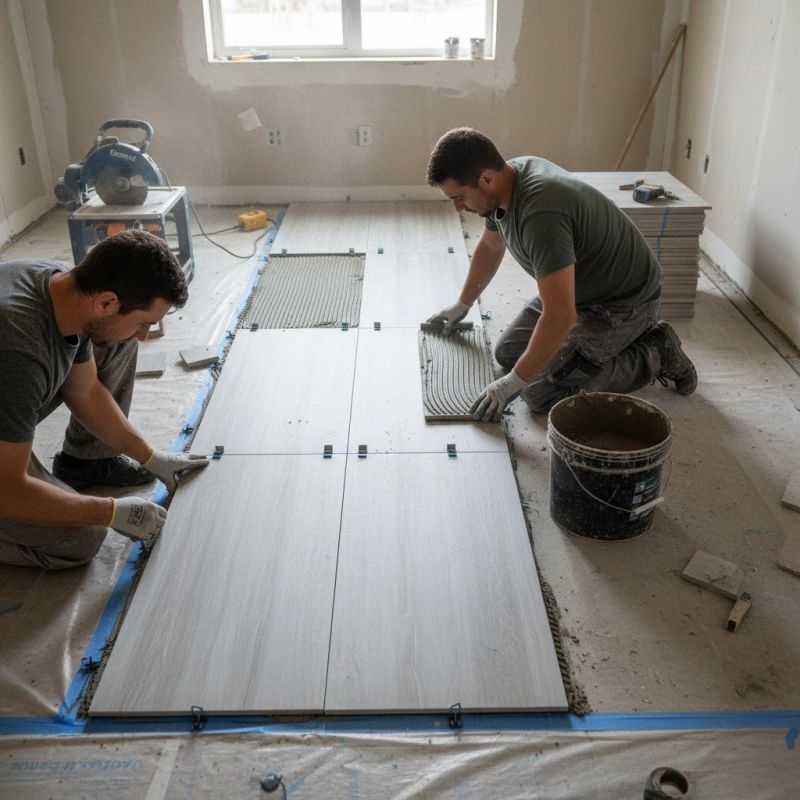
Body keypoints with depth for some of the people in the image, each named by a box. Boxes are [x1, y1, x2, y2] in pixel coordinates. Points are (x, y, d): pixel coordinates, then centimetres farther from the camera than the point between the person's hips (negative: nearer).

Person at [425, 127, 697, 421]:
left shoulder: (540, 213, -36)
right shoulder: (508, 177, -6)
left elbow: (561, 315, -38)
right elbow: (489, 247, 15)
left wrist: (513, 382, -28)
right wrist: (462, 305, 26)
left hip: (623, 301, -9)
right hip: (577, 287, 9)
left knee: (541, 392, -16)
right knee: (507, 353, 11)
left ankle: (655, 355, 0)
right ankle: (621, 339, 18)